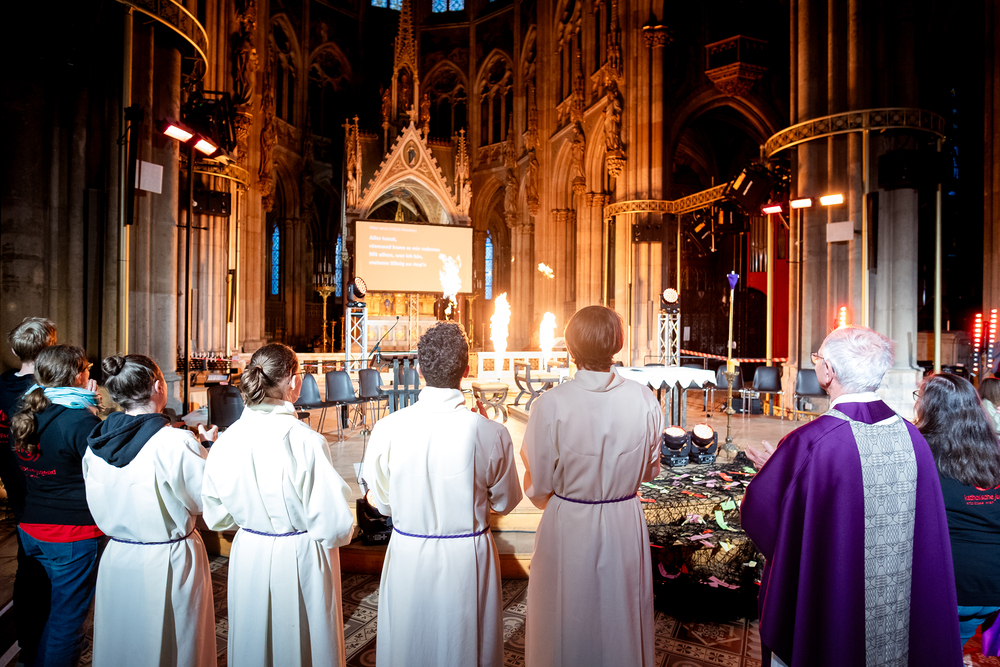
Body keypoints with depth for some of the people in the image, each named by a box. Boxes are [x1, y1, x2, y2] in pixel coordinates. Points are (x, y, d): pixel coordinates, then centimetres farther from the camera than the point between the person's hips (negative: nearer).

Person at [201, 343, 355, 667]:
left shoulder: (226, 441, -10)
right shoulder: (306, 442, -25)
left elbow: (216, 517, 2)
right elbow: (334, 525, -22)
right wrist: (345, 528, 1)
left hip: (249, 556, 5)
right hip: (300, 562, -4)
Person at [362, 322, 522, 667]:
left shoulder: (387, 429, -16)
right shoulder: (490, 433, -19)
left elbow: (382, 503, -2)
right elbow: (505, 501, -3)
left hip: (407, 558, 1)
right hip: (468, 560, -1)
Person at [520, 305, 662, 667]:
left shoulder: (551, 404, -21)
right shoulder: (644, 399, -12)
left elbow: (539, 487, -14)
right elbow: (649, 470, 2)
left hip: (568, 529, -2)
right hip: (625, 528, 3)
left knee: (567, 626, 19)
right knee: (621, 620, 24)